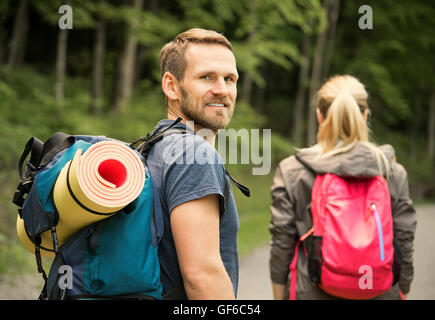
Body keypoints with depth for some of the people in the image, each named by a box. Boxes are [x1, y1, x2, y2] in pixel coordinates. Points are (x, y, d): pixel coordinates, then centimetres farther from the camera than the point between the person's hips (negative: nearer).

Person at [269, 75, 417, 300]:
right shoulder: (394, 172, -2)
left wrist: (279, 296, 9)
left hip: (313, 292, -1)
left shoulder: (291, 171, -5)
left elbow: (282, 243, -2)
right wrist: (402, 293, 14)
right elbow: (404, 244, 2)